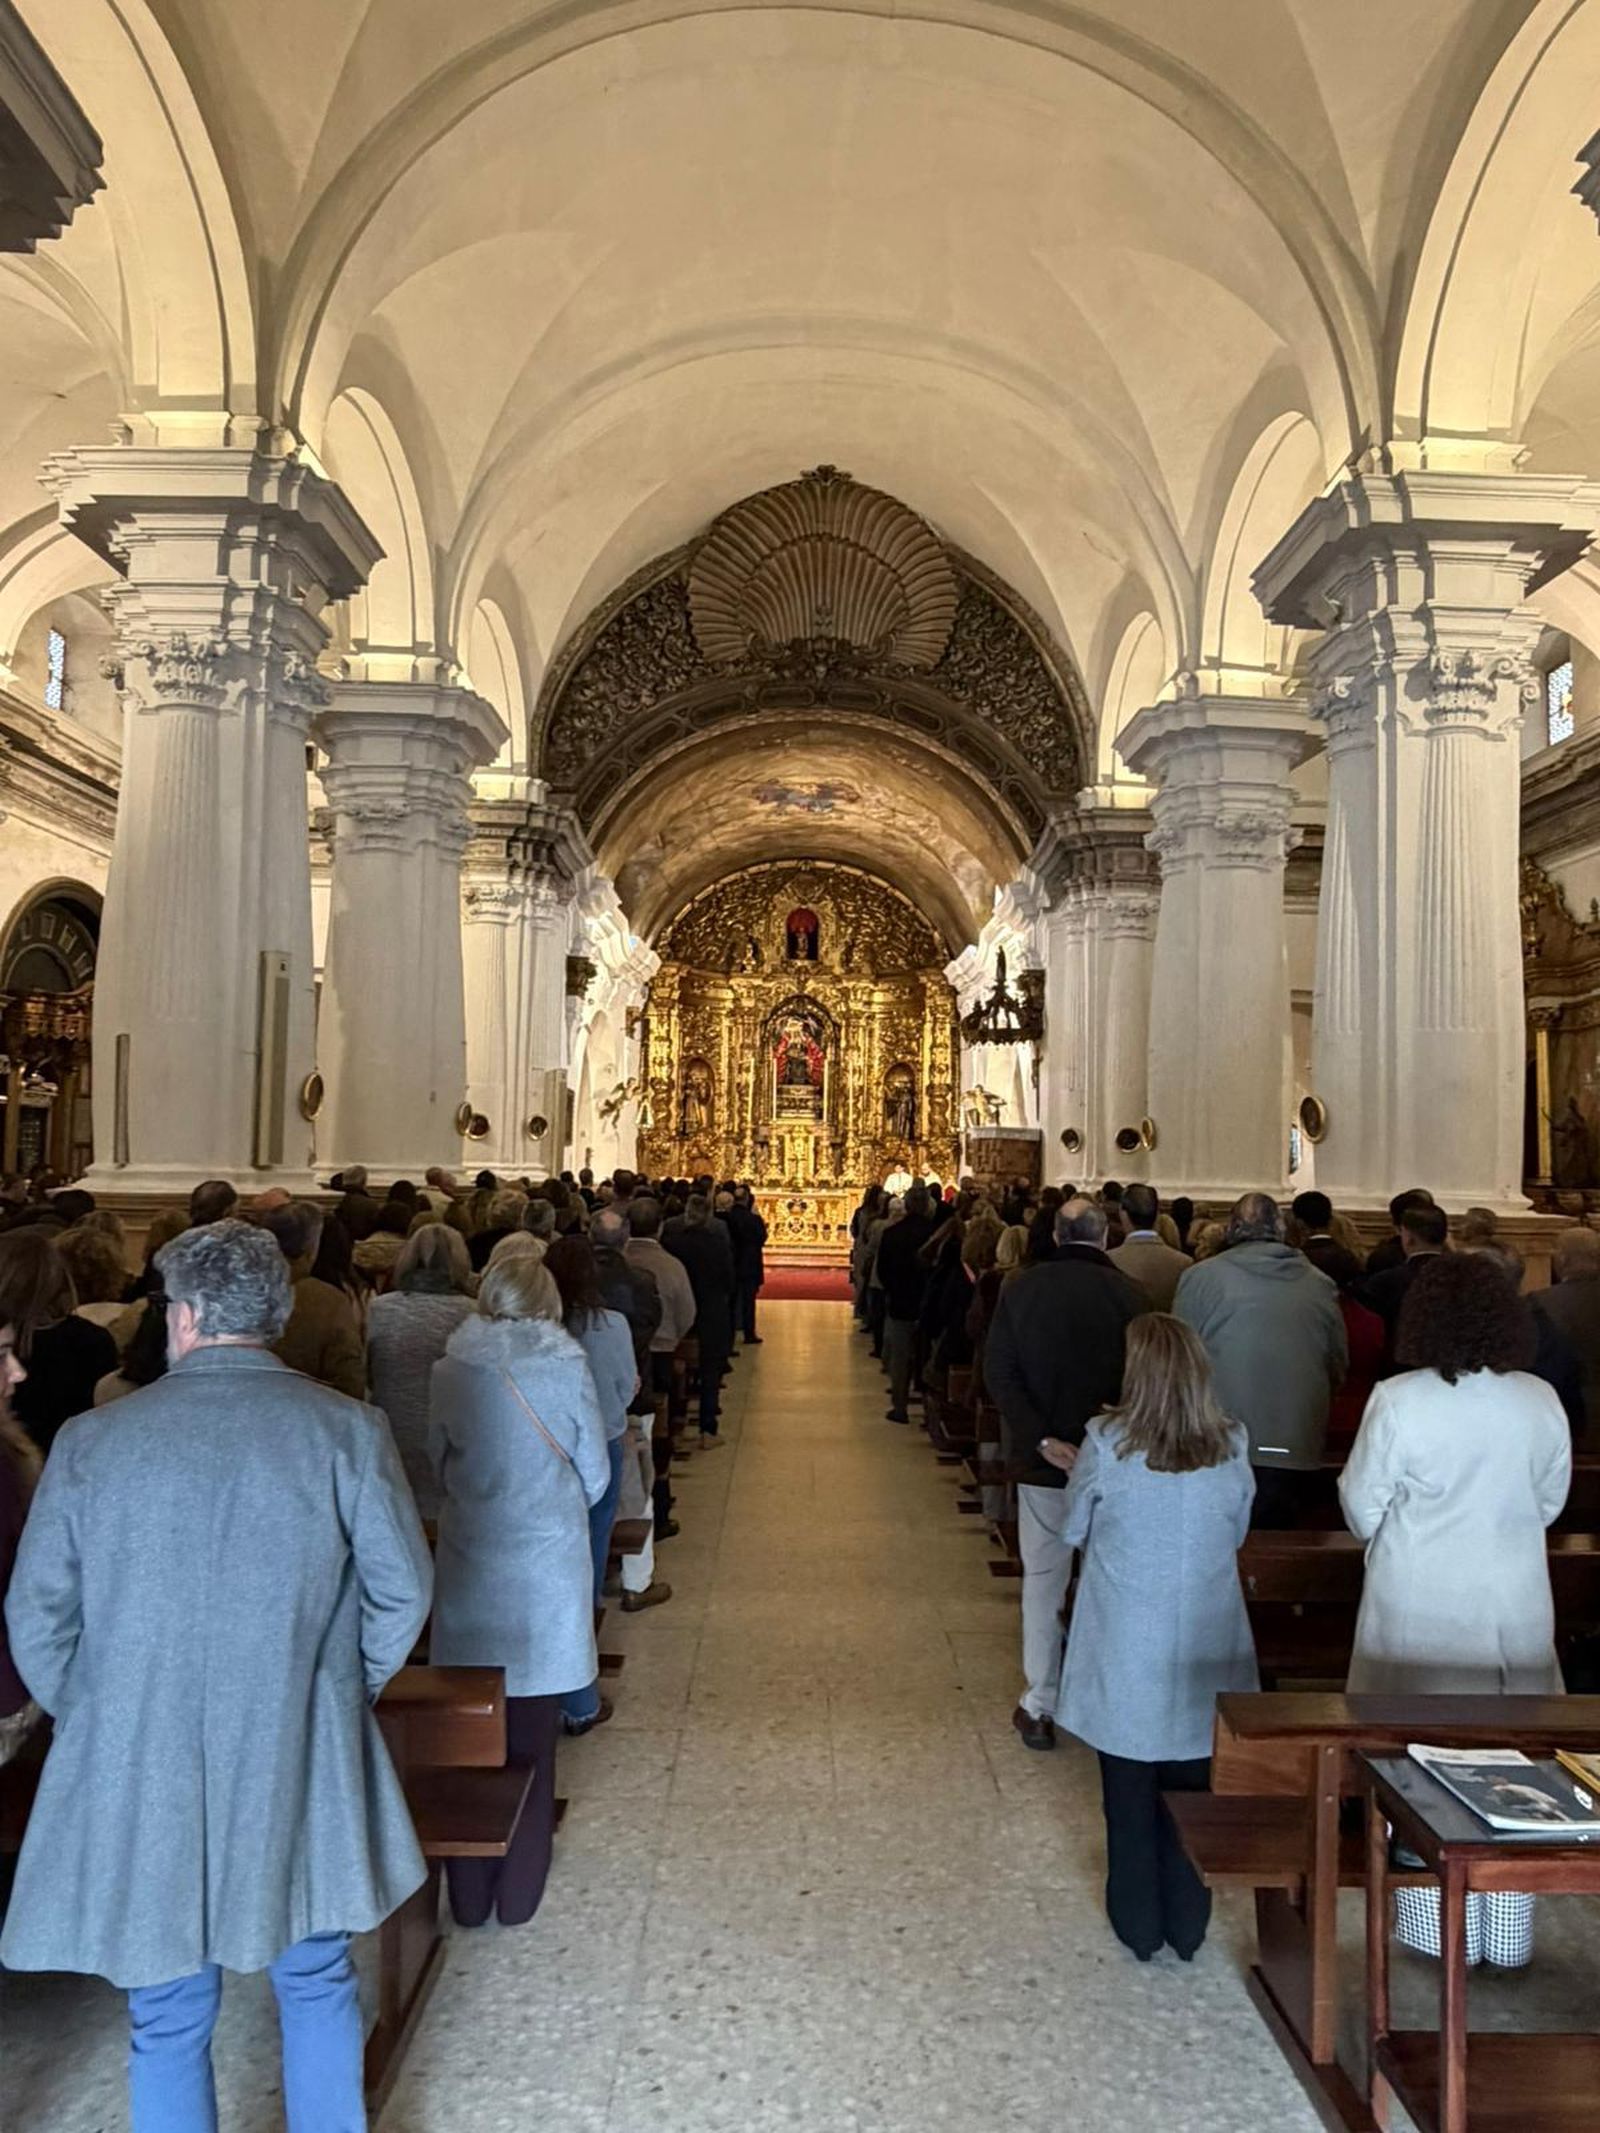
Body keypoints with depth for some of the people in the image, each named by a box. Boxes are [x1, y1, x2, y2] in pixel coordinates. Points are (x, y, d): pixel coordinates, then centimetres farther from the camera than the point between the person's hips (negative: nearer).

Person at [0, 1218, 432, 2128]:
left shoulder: (93, 1439, -8)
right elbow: (403, 1591, -6)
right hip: (303, 1767, 0)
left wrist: (95, 1717, 14)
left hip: (139, 1779, 0)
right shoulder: (347, 1430, -11)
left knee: (170, 2018, 18)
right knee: (317, 1985, 21)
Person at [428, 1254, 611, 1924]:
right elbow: (595, 1474, -1)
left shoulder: (449, 1372, -6)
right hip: (547, 1573, -1)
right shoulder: (568, 1368, -9)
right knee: (531, 1733, 12)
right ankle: (519, 1891, 23)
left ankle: (468, 1893, 25)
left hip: (469, 1572, 1)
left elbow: (436, 1465, 5)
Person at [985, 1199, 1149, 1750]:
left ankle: (1040, 1707, 17)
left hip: (1041, 1457, 1)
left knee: (1042, 1578, 12)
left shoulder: (1020, 1287, -5)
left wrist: (1038, 1436, -12)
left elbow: (998, 1372, -9)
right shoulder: (1129, 1295, -11)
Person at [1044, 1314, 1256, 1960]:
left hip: (1125, 1652, -2)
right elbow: (1237, 1531, 5)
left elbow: (1072, 1530, -3)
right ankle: (1187, 1925, 30)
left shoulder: (1105, 1443, -17)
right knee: (1191, 1788, 17)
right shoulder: (1232, 1446, -9)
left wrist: (1077, 1473, 14)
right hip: (1203, 1651, 2)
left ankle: (1139, 1925, 28)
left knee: (1129, 1792, 14)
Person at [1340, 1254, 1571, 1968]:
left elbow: (1362, 1505, -7)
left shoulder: (1398, 1401, -16)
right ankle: (1508, 1935, 28)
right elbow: (1551, 1500, 7)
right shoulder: (1541, 1402, -6)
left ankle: (1436, 1928, 23)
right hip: (1516, 1610, 3)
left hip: (1419, 1610, -3)